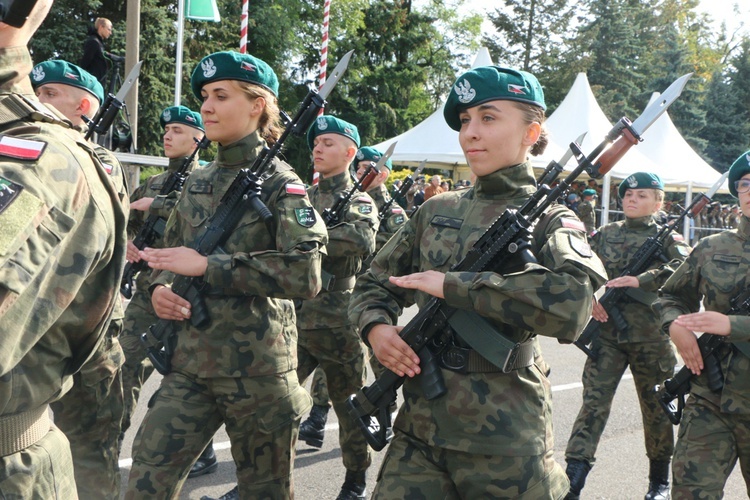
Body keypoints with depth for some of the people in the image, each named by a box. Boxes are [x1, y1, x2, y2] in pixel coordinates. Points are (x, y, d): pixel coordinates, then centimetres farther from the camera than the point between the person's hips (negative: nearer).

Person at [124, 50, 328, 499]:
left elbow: (306, 274, -22)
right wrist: (160, 287, -3)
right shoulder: (198, 182, 10)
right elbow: (171, 252, 21)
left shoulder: (279, 183, -9)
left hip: (256, 365, -5)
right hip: (190, 359, 6)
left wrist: (206, 266, -22)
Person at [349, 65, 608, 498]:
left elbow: (572, 303, -25)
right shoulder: (437, 212, 10)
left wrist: (452, 285, -22)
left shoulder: (548, 220, -4)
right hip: (419, 432, 4)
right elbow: (374, 285, 17)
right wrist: (376, 326, -6)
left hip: (504, 441, -3)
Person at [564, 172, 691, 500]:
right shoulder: (605, 234, 10)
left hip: (650, 337, -1)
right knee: (593, 403, -7)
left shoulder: (667, 238, 2)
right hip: (607, 332, 1)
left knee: (657, 409, 11)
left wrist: (639, 280, -27)